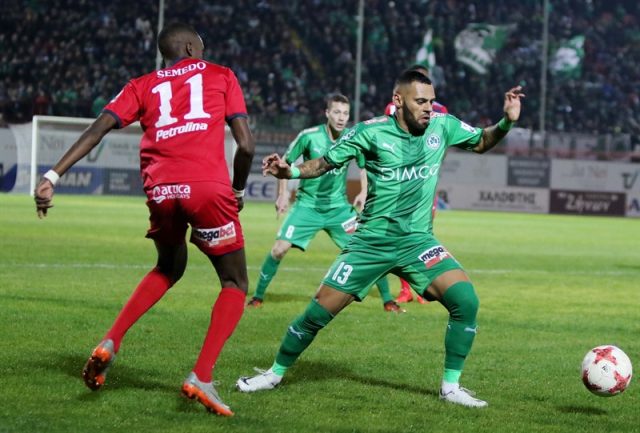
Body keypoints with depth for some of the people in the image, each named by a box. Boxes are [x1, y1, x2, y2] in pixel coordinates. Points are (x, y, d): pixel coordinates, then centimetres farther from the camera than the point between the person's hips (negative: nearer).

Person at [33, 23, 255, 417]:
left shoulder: (143, 86, 22)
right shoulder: (220, 75, 17)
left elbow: (99, 128, 7)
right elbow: (246, 145, 7)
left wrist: (53, 176, 2)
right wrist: (238, 189, 23)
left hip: (160, 190, 4)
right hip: (208, 187, -4)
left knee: (170, 266, 31)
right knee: (235, 284, 11)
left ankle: (111, 343, 15)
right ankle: (201, 378, -6)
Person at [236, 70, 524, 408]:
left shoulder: (442, 126, -1)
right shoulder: (371, 132, -9)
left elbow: (481, 142, 15)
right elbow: (325, 163, -1)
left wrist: (506, 122, -4)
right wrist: (289, 171, -19)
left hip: (418, 241, 2)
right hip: (371, 241, -2)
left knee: (466, 301, -19)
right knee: (319, 312, -2)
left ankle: (451, 386, -4)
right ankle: (275, 374, 21)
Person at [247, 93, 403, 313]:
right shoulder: (309, 136, -13)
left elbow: (364, 163, 14)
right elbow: (286, 162, -1)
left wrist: (364, 192, 2)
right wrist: (283, 193, -7)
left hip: (338, 206, 2)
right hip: (307, 204, -2)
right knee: (279, 248, -13)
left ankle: (388, 300, 6)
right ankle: (257, 297, 5)